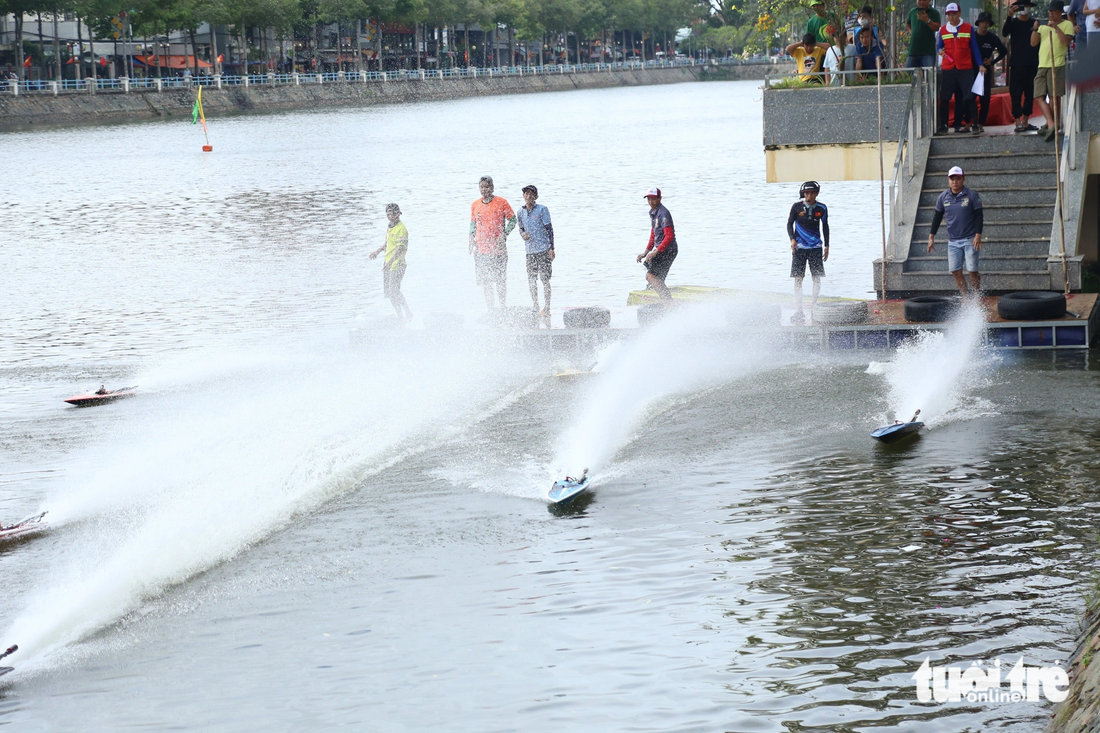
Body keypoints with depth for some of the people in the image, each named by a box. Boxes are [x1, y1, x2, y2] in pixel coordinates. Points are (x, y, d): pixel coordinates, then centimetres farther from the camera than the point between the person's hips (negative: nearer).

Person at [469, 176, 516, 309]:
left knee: (500, 280, 3)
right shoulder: (475, 205, 9)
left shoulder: (501, 203, -3)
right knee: (486, 282, 5)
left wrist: (504, 234, -12)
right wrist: (471, 238, 5)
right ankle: (490, 310, 13)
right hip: (481, 249, 3)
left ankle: (502, 306, 18)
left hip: (498, 248, -3)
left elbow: (512, 220, 1)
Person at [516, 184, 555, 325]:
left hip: (543, 249, -5)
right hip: (530, 250, 5)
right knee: (531, 280, 6)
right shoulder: (521, 212, 9)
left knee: (545, 279, -5)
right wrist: (522, 234, -4)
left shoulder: (542, 210, -5)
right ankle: (536, 308, 14)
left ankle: (547, 308, 0)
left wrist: (551, 248, -10)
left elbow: (549, 229, -5)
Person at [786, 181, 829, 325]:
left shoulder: (822, 208, 2)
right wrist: (792, 239, -11)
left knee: (816, 278, -2)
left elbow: (825, 227, 12)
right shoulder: (797, 207, -2)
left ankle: (814, 309, 8)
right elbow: (789, 224, 5)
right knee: (798, 279, -4)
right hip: (799, 247, -1)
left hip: (815, 248, 1)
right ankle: (799, 311, -2)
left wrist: (826, 246, 10)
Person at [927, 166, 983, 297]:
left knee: (972, 271, -6)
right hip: (953, 241, 3)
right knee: (956, 271, -2)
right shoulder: (943, 197, 5)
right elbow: (937, 217, 12)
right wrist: (931, 237, 10)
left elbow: (978, 216, -4)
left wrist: (978, 235, -13)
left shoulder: (972, 196, -4)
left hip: (970, 240, -3)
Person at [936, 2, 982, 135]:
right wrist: (940, 51, -5)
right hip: (948, 69, 2)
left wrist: (980, 64, 2)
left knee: (969, 97, -5)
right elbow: (939, 46, 18)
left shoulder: (968, 28, 6)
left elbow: (974, 48, 8)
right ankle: (943, 126, 4)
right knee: (944, 98, -1)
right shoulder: (943, 30, 10)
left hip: (966, 68, -2)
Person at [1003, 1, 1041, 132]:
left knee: (1030, 93, 6)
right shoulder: (1013, 22, 0)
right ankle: (1018, 122, -8)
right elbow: (1005, 33, -20)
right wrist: (1009, 16, -30)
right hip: (1017, 64, -5)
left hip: (1032, 64, 5)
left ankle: (1025, 121, 13)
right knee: (1016, 93, -7)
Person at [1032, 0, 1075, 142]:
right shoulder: (1044, 25, 21)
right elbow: (1033, 43, 13)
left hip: (1057, 65, -6)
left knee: (1054, 98, -5)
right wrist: (1035, 28, 0)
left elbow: (1066, 42, -12)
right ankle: (1051, 125, -8)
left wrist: (1056, 27, -15)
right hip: (1042, 66, 6)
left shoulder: (1067, 25, 3)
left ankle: (1050, 125, -1)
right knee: (1039, 97, -7)